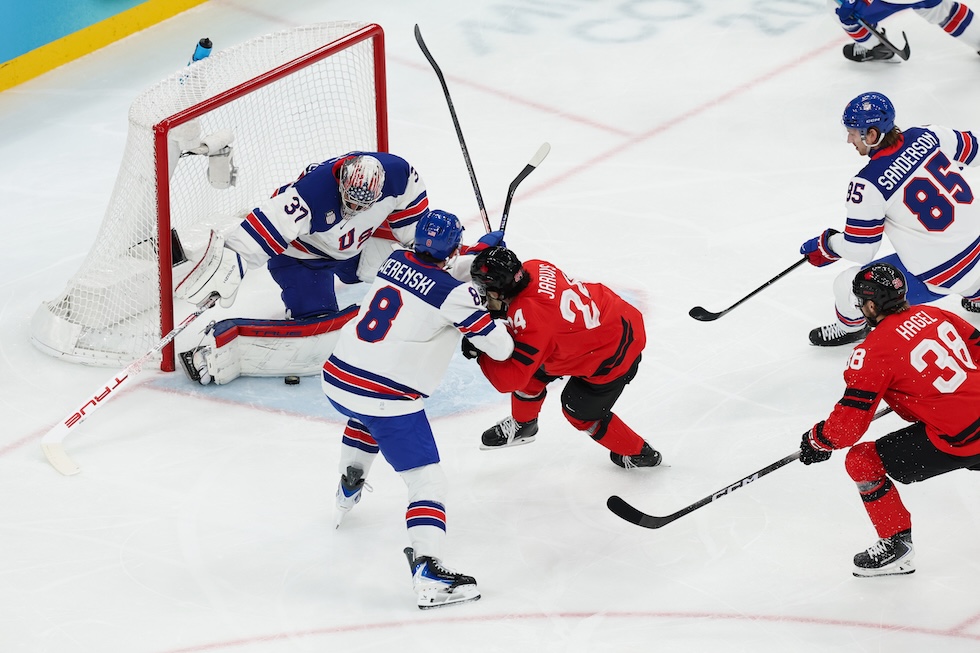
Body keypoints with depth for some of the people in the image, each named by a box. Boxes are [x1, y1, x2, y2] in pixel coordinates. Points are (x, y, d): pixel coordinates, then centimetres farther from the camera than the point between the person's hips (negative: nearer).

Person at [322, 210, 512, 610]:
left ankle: (347, 493, 54)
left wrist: (481, 251, 24)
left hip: (336, 380, 7)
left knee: (366, 418, 42)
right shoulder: (456, 295, -10)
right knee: (428, 483, -5)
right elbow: (500, 348, -5)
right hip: (387, 398, -7)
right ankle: (427, 571, -21)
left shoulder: (396, 261, 8)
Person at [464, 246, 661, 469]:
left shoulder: (529, 316, -35)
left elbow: (511, 379, -30)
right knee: (534, 370, 16)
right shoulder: (534, 268, -13)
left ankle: (638, 453, 33)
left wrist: (480, 354, -17)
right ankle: (522, 424, 42)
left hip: (613, 359, -9)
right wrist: (501, 311, -3)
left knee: (580, 411, 14)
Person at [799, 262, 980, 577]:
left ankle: (896, 547, 7)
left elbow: (849, 424, -13)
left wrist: (816, 441, 7)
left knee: (862, 461, 1)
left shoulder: (874, 351, -11)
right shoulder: (934, 314, 8)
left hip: (955, 441, -8)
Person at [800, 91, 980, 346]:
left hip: (938, 275, -6)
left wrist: (825, 245, 7)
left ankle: (851, 326, 35)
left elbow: (859, 250, -13)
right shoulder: (926, 135, -4)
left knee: (847, 285, 7)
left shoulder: (868, 184, -20)